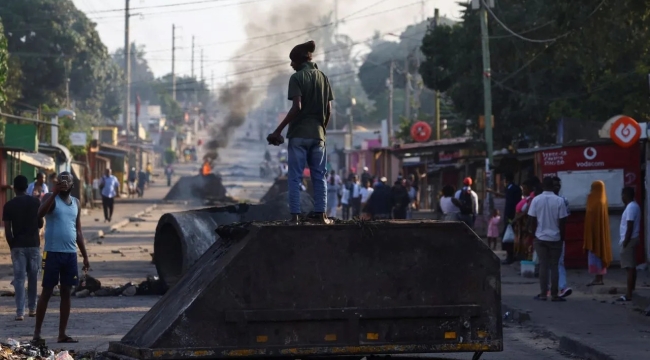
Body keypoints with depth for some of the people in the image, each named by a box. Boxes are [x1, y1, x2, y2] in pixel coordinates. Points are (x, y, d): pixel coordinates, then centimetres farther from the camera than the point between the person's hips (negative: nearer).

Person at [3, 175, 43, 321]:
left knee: (19, 278, -1)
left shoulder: (9, 205, -5)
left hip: (18, 246, -1)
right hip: (33, 244, 1)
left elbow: (7, 230, -7)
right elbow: (40, 224, 6)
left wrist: (11, 245, 6)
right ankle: (32, 308, 21)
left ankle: (20, 312, -7)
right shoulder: (36, 202, -1)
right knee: (33, 277, 14)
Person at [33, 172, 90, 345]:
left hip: (71, 254, 5)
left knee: (67, 293, 6)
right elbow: (40, 213, -25)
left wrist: (85, 256, 15)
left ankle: (62, 334, 11)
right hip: (53, 252, -5)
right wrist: (55, 192, -30)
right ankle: (37, 333, 2)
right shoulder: (51, 198, -3)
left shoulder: (76, 203, 13)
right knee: (47, 292, -3)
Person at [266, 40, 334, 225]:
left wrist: (278, 131, -14)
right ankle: (320, 213, 7)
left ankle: (295, 215, -6)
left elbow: (297, 107, -16)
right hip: (317, 134, 5)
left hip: (299, 134, -5)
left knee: (295, 176, -1)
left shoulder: (297, 78, -7)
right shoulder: (323, 77, 10)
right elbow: (329, 110, 8)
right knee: (319, 175, 10)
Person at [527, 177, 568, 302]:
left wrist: (534, 234, 11)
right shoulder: (559, 201, -9)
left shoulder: (536, 200, -5)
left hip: (540, 237, 1)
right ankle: (554, 294, 4)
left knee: (543, 265, 6)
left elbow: (532, 220, -2)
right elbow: (562, 221, -6)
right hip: (555, 238, -1)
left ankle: (543, 294, 5)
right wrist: (562, 237, 6)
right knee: (554, 266, 4)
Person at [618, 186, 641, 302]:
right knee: (632, 267, 16)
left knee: (629, 267, -10)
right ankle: (631, 289, 24)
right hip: (632, 239, 10)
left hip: (629, 240, -10)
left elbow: (630, 227, -22)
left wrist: (625, 243, -20)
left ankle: (628, 294, -12)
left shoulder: (630, 207, -18)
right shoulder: (634, 206, 14)